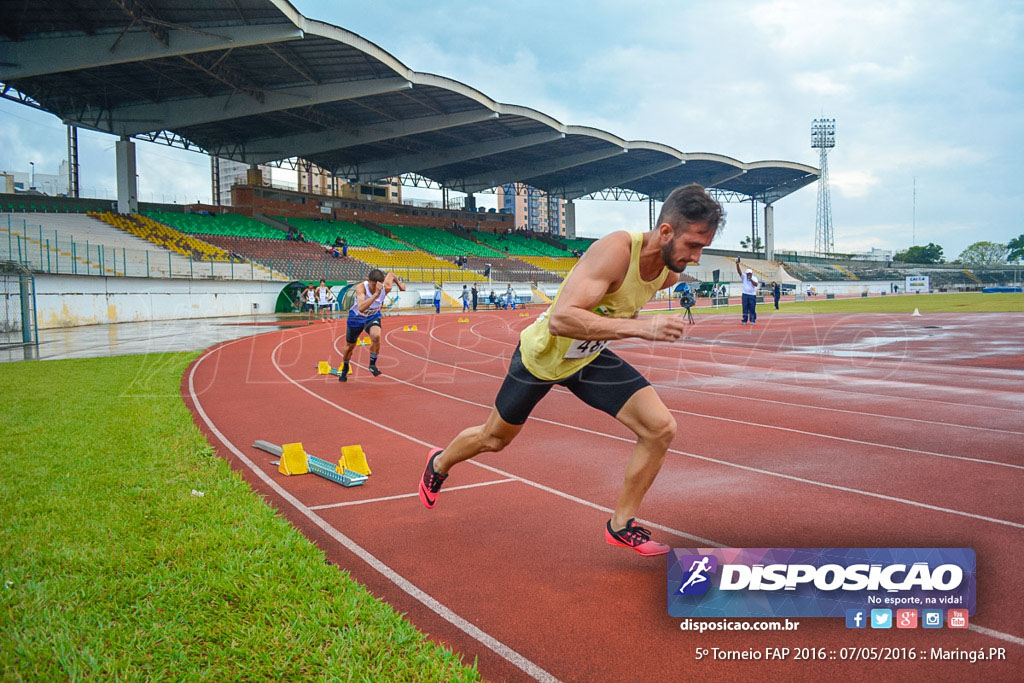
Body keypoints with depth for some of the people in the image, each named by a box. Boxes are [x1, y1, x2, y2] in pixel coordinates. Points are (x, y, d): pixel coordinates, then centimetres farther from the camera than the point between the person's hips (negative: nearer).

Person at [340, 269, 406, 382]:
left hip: (373, 317, 1)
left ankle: (372, 364, -8)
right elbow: (361, 308, -55)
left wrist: (399, 284, 13)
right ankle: (345, 368, 47)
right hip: (356, 317, -1)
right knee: (350, 346, 15)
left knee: (376, 336, -31)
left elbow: (391, 274, -2)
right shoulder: (360, 288, -38)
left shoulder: (386, 288, -26)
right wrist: (376, 294, -62)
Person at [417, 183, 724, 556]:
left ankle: (622, 524, 7)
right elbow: (562, 318, -46)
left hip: (590, 358, 6)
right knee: (494, 439, 17)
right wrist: (639, 327, -49)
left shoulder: (669, 272, -11)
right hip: (543, 354, -5)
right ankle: (439, 463, 51)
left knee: (661, 428, -11)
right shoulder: (616, 249, -35)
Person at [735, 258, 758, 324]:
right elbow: (739, 271, -9)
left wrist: (750, 279, -19)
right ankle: (744, 321, 3)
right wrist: (737, 264, -25)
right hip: (745, 295, 1)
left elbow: (756, 284, -13)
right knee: (745, 308, 1)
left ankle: (752, 320, 4)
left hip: (752, 295, -1)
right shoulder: (744, 277, 5)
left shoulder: (754, 278, 4)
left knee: (752, 308, -1)